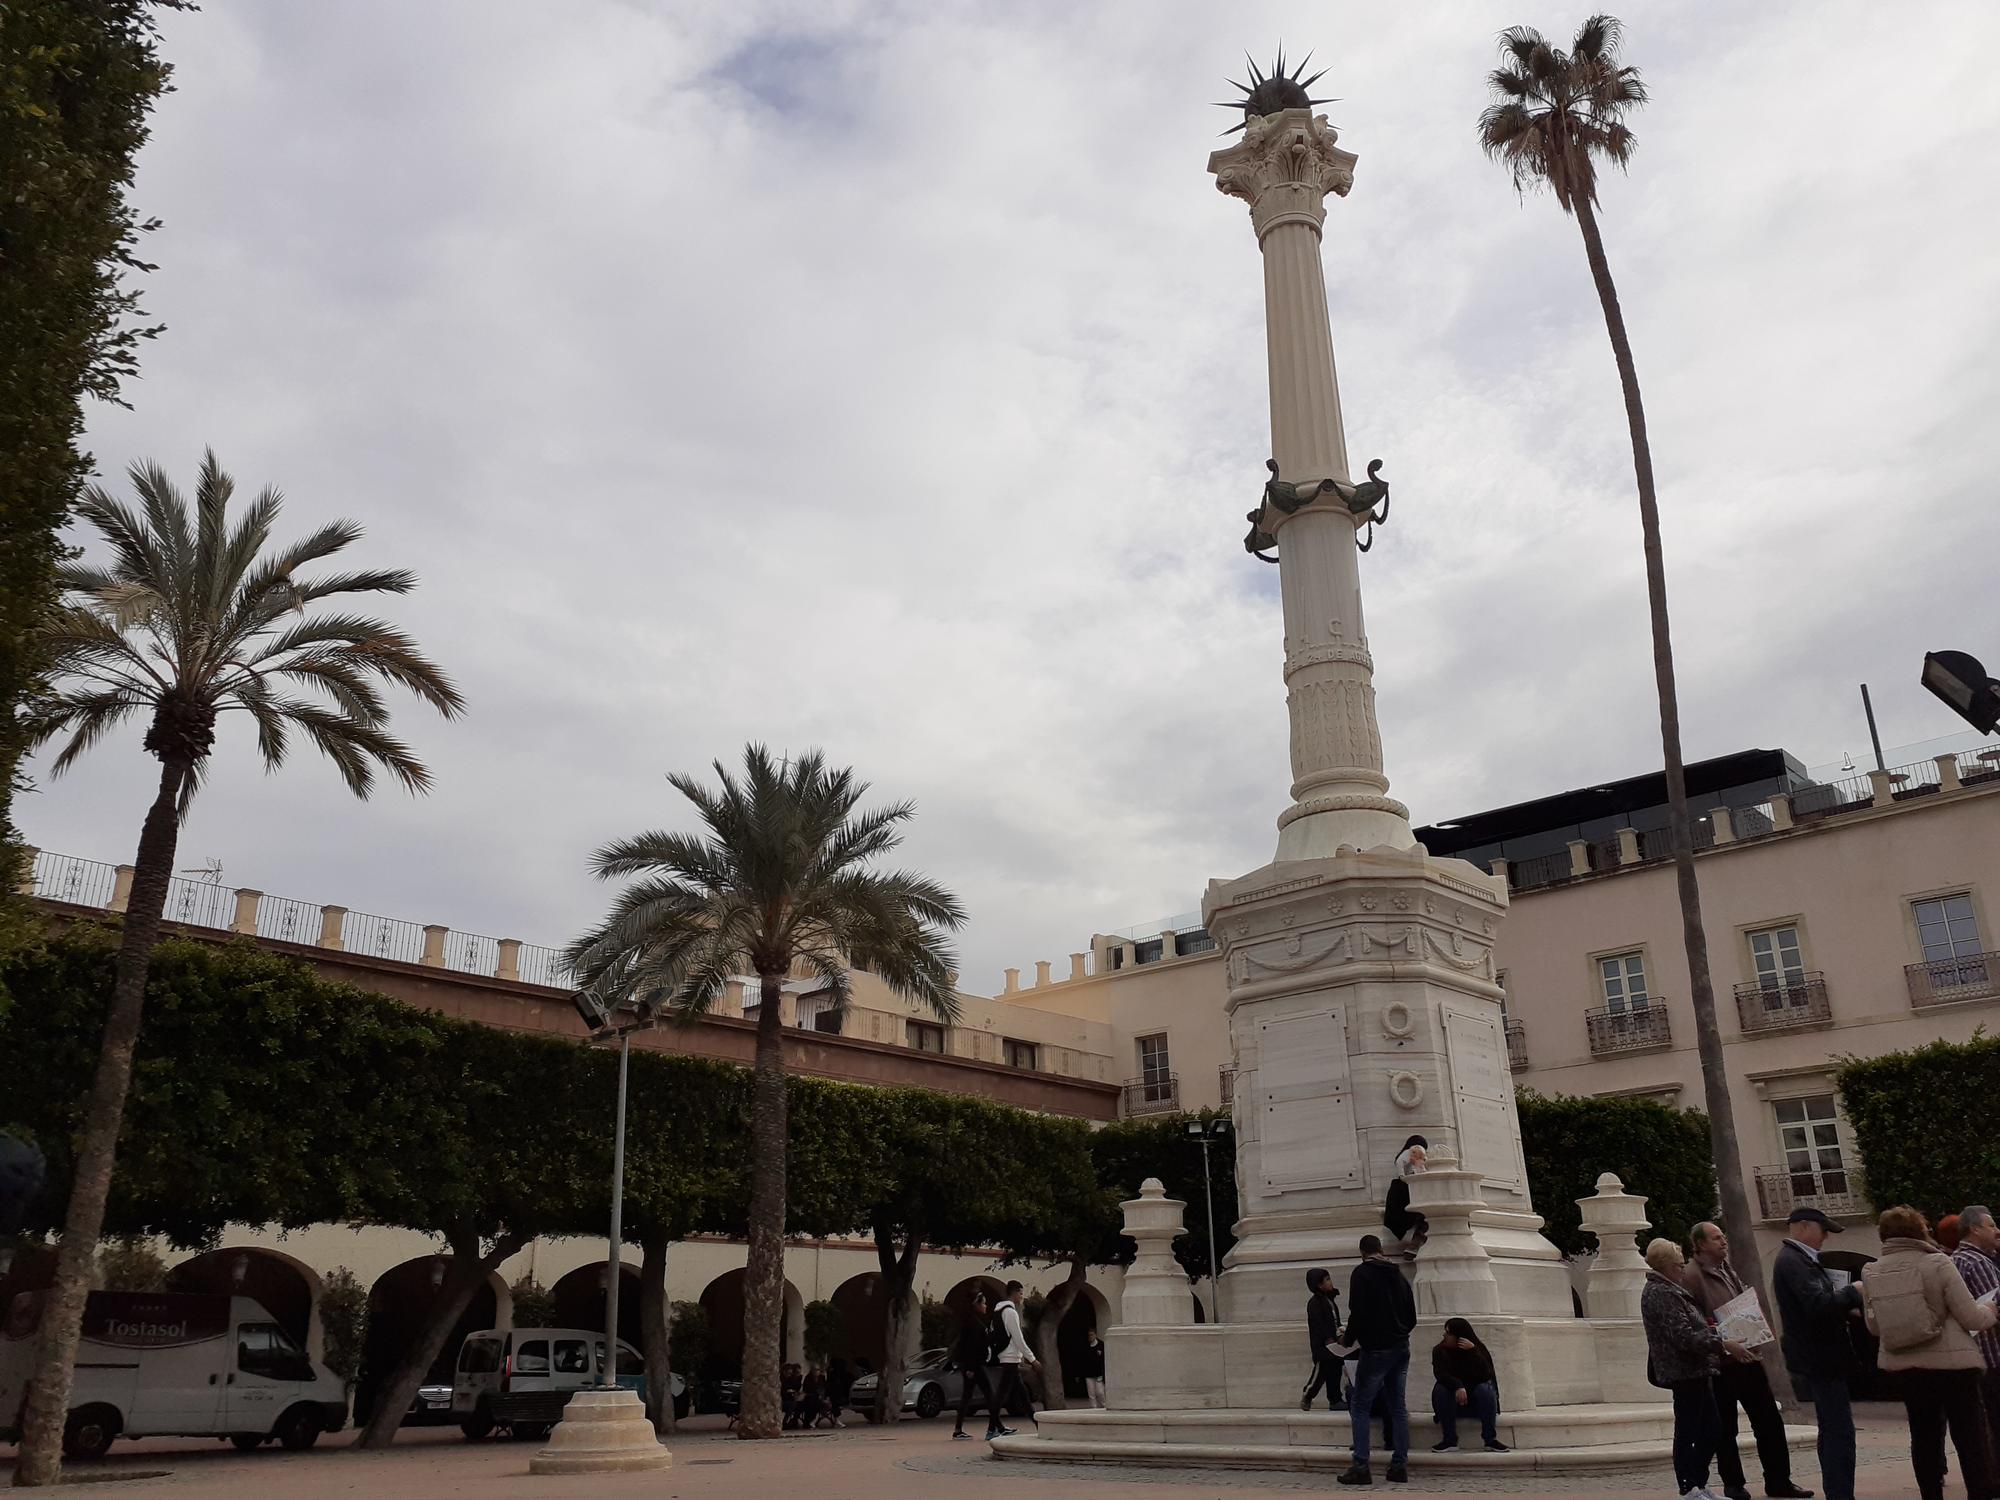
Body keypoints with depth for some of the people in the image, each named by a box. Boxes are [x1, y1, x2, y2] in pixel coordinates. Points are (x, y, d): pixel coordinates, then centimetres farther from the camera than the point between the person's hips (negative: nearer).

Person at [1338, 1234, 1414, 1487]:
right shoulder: (1398, 1274, 12)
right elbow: (1411, 1316, 15)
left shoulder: (1362, 1273, -8)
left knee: (1360, 1406, -1)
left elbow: (1358, 1313, -16)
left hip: (1376, 1349, -7)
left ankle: (1360, 1467, -6)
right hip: (1401, 1348, 7)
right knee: (1398, 1406, 10)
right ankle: (1400, 1465, 9)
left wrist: (1348, 1340, -1)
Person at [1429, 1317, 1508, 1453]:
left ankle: (1490, 1440, -29)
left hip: (1476, 1401, -1)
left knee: (1485, 1389, -31)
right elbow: (1440, 1374, -22)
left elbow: (1485, 1375, -23)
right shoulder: (1440, 1351, -5)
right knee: (1439, 1390, -29)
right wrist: (1457, 1386, -40)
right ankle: (1450, 1441, -29)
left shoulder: (1478, 1349, -8)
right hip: (1453, 1402, 1)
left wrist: (1473, 1351, -30)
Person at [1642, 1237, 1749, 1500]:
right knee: (1687, 1432, -4)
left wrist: (1708, 1328, 14)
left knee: (1712, 1428, 14)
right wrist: (1723, 1344, -22)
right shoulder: (1659, 1294, -17)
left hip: (1696, 1372, 11)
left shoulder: (1669, 1290, 17)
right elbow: (1683, 1336, -24)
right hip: (1684, 1372, -11)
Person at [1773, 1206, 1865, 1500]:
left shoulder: (1798, 1259, 16)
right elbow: (1819, 1303, -29)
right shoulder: (1793, 1261, -18)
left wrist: (1847, 1310, 8)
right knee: (1840, 1433, -10)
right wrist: (1852, 1292, -14)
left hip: (1817, 1357, 11)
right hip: (1819, 1360, -11)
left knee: (1833, 1432, 16)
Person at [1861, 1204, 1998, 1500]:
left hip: (1904, 1367, 4)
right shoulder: (1937, 1264, -13)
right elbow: (1972, 1318, -12)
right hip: (1951, 1363, -4)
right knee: (1971, 1440, 5)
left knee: (1924, 1438, 15)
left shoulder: (1871, 1273, 0)